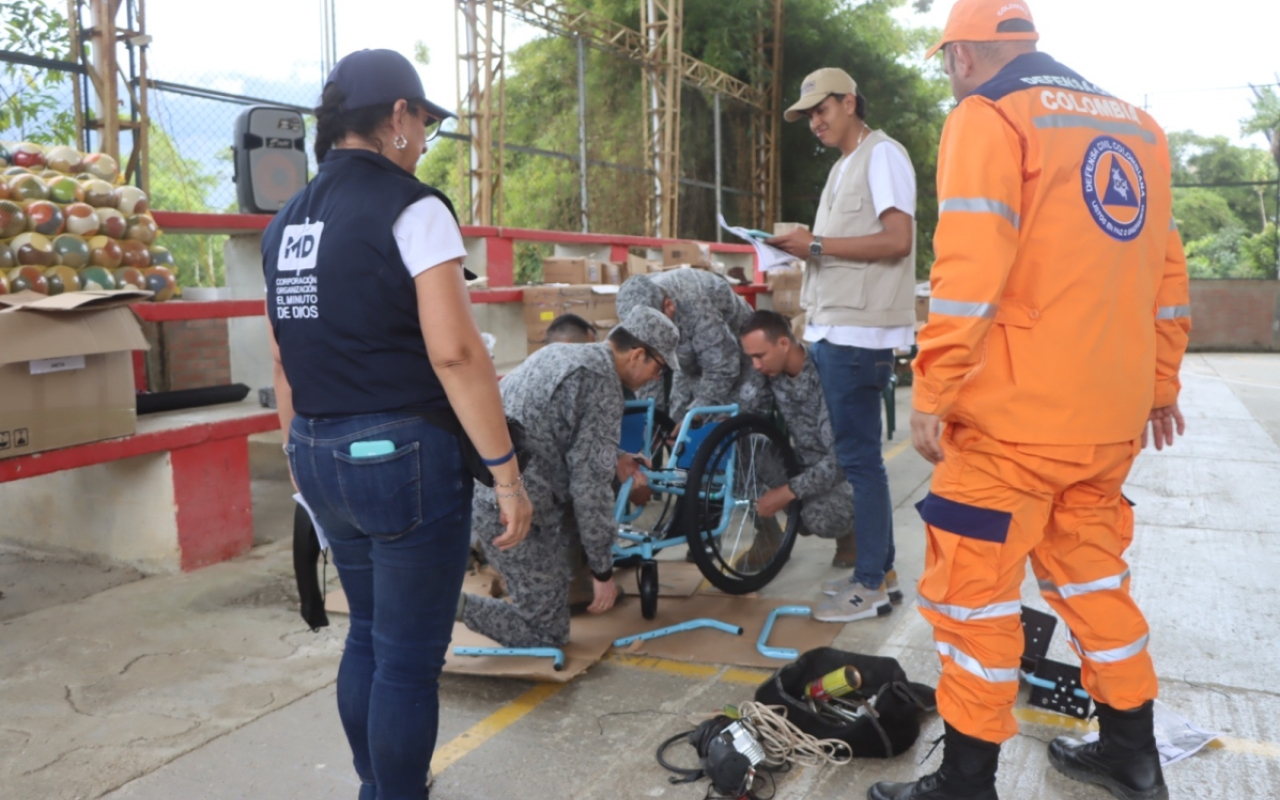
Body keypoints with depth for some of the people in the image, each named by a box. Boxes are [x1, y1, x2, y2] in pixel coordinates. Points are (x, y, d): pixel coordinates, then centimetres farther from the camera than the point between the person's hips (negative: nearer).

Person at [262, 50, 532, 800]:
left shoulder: (286, 223, 11)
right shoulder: (410, 207, -12)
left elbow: (286, 361, 14)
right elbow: (454, 353, -19)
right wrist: (506, 471, -15)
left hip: (321, 457, 8)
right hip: (403, 455, -8)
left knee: (368, 634, 22)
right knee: (409, 656, 5)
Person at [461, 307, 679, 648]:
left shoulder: (560, 352, 12)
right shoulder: (603, 385, -15)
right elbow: (590, 486, -17)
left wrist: (612, 463, 21)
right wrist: (603, 571, -8)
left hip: (482, 485, 9)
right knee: (547, 633, 3)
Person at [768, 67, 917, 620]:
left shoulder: (882, 154, -5)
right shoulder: (844, 166, 22)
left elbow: (897, 240, -17)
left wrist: (818, 244, -15)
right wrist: (805, 249, 5)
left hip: (858, 332, -9)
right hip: (832, 330, 10)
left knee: (859, 456, -5)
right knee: (854, 454, 13)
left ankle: (871, 582, 5)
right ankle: (880, 568, 23)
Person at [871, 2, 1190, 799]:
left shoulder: (989, 116, -6)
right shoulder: (1137, 125, 17)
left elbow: (971, 269, -18)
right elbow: (1164, 268, 18)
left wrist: (933, 391, -15)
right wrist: (1160, 384, 23)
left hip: (1017, 411, -8)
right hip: (1110, 412, 8)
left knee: (974, 589, 1)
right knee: (1092, 568, 20)